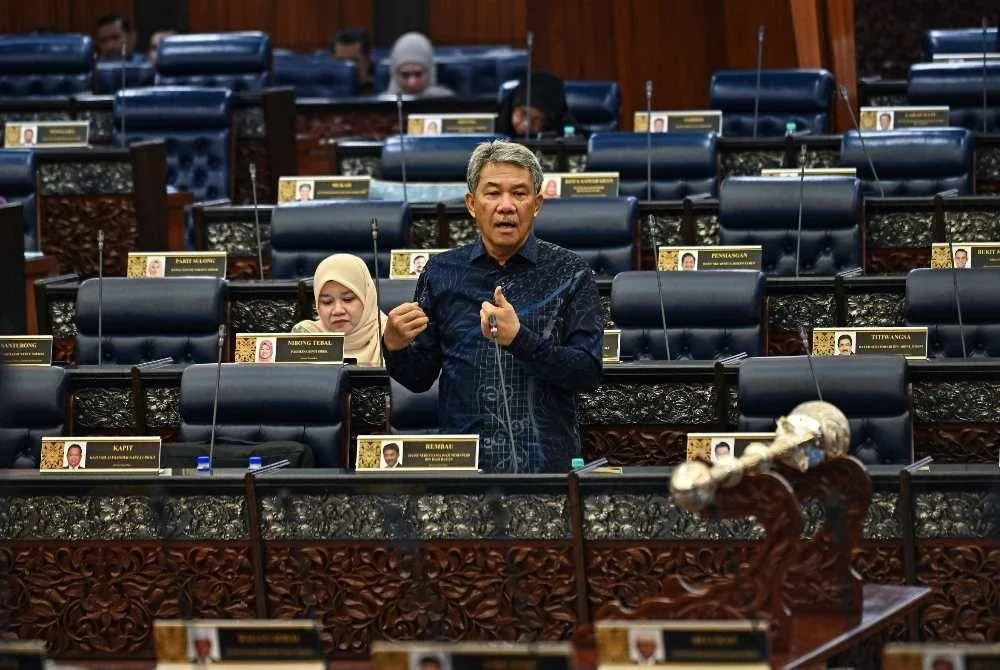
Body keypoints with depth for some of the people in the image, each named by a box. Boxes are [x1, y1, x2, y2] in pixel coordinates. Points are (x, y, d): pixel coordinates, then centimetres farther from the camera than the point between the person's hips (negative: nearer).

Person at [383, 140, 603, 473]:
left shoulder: (570, 273, 2)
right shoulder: (441, 272, 8)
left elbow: (588, 373, -6)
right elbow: (420, 378, 12)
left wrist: (519, 339, -18)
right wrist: (396, 347, -9)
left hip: (547, 459, -3)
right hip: (463, 463, 3)